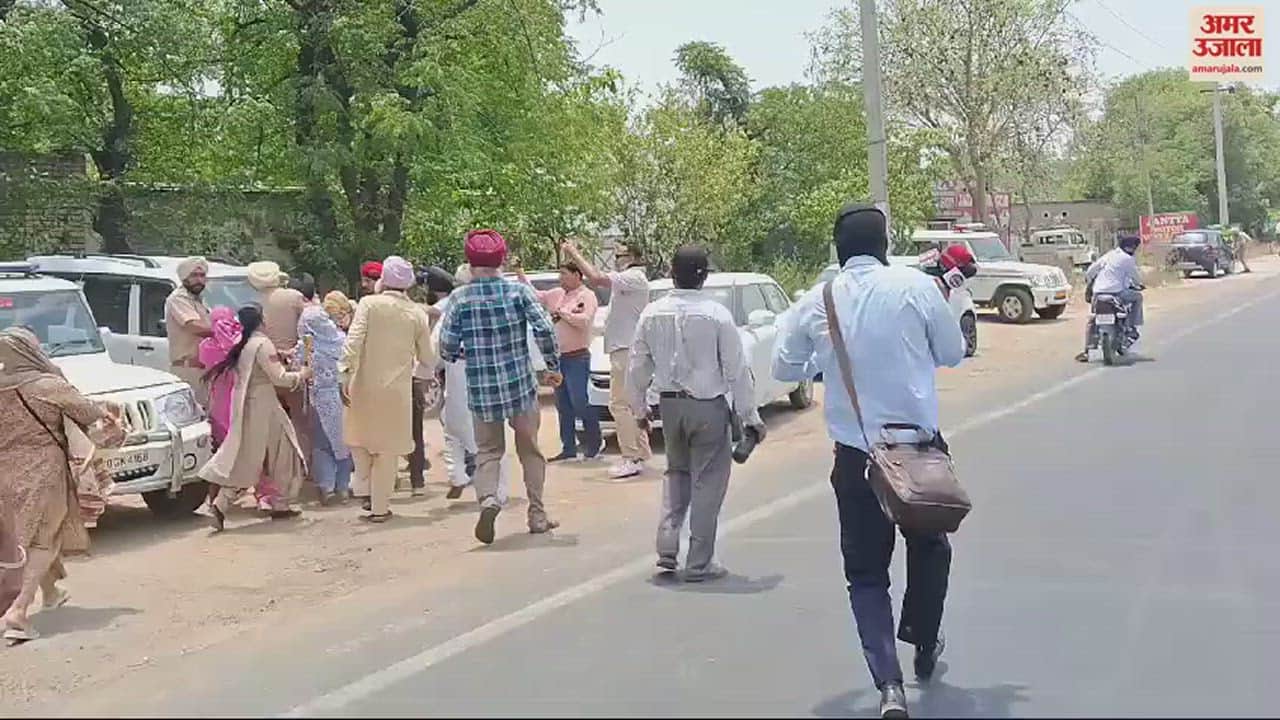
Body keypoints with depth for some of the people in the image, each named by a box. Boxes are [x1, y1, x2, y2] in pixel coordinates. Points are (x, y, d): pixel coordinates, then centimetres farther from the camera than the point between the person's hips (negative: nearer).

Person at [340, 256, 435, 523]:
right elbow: (428, 358, 9)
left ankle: (365, 490, 13)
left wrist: (346, 373, -14)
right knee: (388, 449, 8)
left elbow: (353, 340, -14)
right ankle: (380, 507, 11)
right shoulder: (417, 314, 2)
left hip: (365, 385, -1)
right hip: (397, 389, 1)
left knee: (360, 439, 21)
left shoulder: (368, 304, -4)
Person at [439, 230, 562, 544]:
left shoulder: (459, 299, -3)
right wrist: (553, 366, 3)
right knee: (530, 449, 15)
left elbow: (447, 347, -6)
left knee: (488, 450, 11)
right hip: (520, 383, 0)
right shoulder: (519, 291, -4)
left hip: (481, 388, 0)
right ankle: (537, 515, 18)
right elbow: (544, 329, -10)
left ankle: (488, 499, -16)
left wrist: (461, 353, 17)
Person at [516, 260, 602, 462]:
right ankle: (569, 448, 15)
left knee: (580, 402, -9)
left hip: (577, 357, -8)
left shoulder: (587, 296, -7)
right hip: (557, 357, 8)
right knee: (563, 406, 9)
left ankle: (595, 443, 6)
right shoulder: (557, 294, 14)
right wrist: (521, 275, 11)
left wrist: (562, 313, -11)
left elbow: (583, 320, -21)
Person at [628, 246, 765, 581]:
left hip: (670, 405, 4)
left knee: (677, 472, 23)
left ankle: (667, 547, 11)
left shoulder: (653, 314, -2)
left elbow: (638, 365, 6)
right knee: (708, 481, 6)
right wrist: (751, 416, -3)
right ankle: (699, 563, 10)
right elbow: (737, 369, -11)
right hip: (708, 406, -4)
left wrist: (639, 406, 21)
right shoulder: (717, 314, -14)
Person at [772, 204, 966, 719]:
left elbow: (785, 368, 9)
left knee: (866, 570, 7)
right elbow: (952, 353, 4)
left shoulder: (816, 303, -2)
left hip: (855, 450, 0)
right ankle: (924, 648, 36)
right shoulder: (915, 286, -7)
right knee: (928, 548, 25)